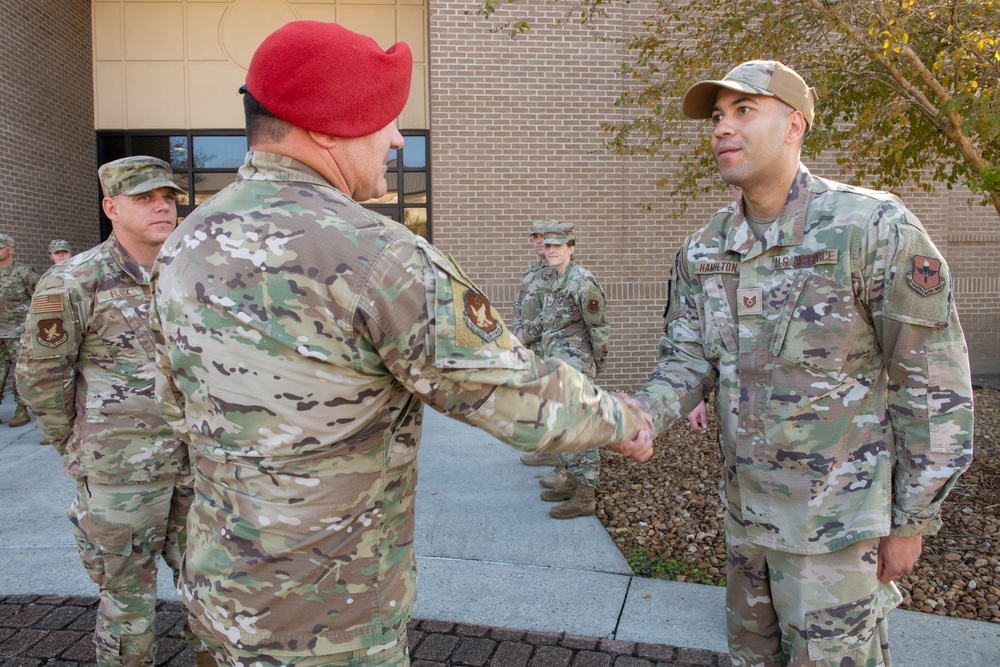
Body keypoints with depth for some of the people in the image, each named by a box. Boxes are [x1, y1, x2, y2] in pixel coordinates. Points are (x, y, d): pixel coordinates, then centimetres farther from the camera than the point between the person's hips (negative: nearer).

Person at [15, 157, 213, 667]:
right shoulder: (73, 282, -12)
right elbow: (40, 373, -5)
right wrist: (77, 448, 1)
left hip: (194, 459, 5)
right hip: (121, 470, -4)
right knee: (128, 592, 10)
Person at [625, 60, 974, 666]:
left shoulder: (874, 227, -17)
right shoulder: (703, 250, 0)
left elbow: (934, 385, -13)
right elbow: (687, 361, 0)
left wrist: (911, 521, -9)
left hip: (837, 517, -5)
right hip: (746, 503, 6)